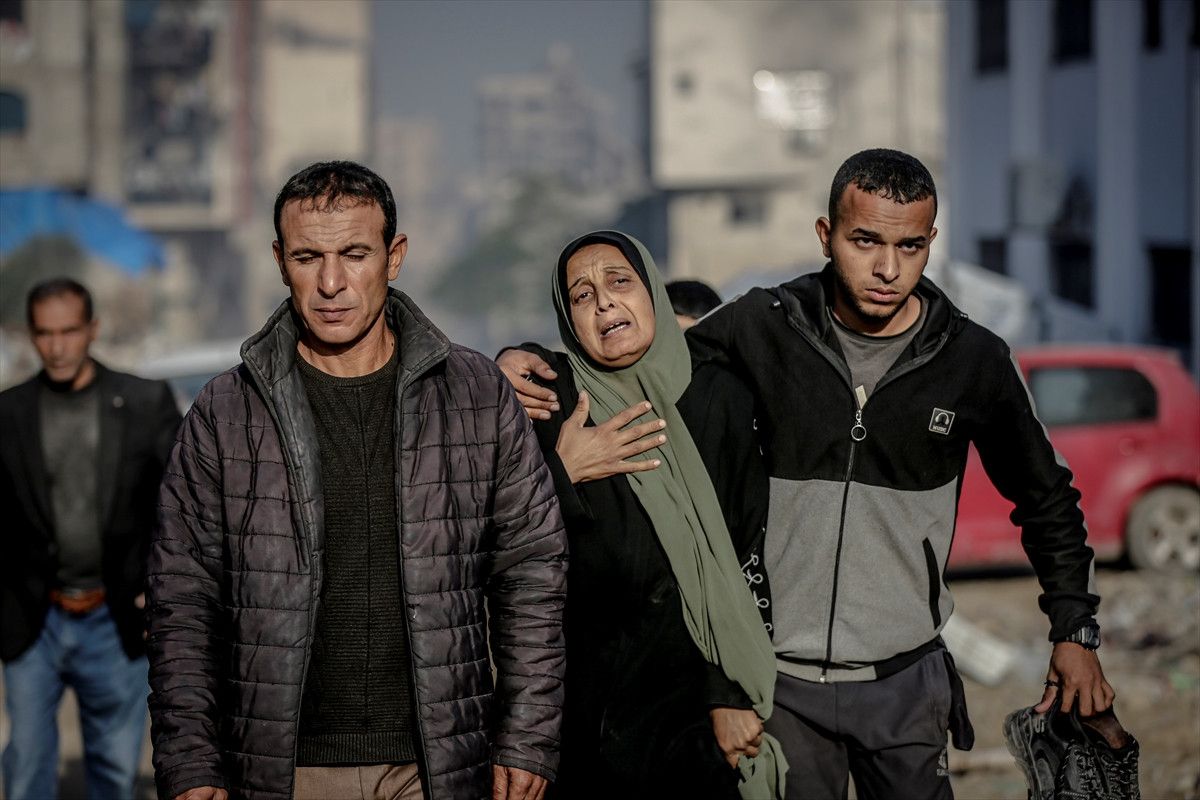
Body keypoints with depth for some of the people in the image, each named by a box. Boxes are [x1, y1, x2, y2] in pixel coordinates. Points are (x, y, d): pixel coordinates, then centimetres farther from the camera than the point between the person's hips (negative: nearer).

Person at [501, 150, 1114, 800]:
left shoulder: (974, 360, -4)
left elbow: (1046, 499, 9)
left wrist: (1074, 630, 5)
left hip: (906, 680, 1)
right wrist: (528, 362, -12)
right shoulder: (761, 327, -7)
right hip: (781, 676, 0)